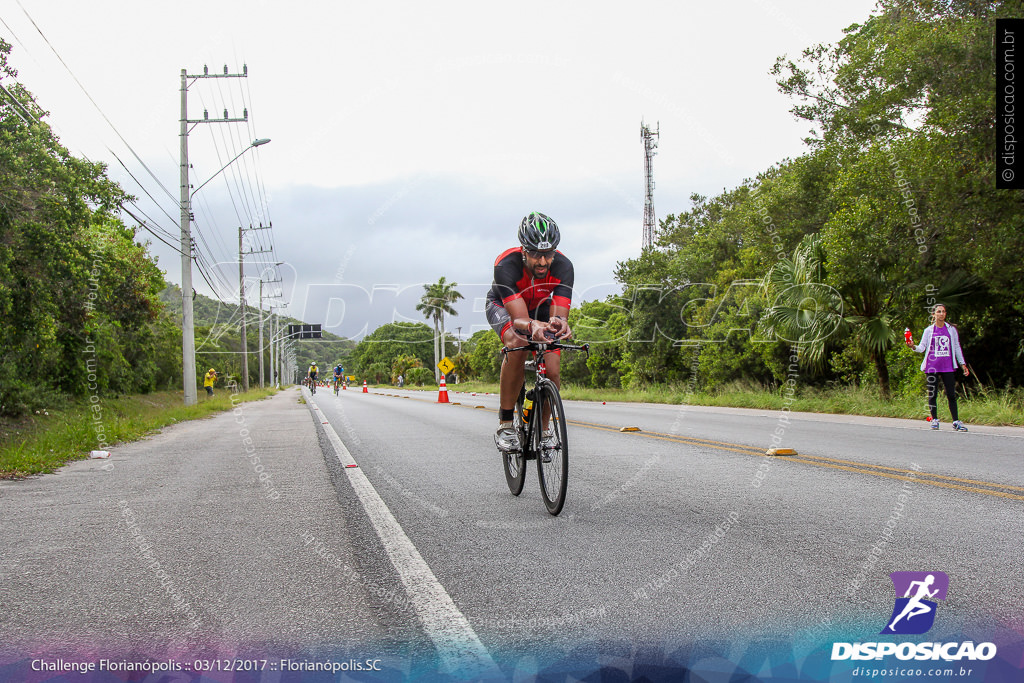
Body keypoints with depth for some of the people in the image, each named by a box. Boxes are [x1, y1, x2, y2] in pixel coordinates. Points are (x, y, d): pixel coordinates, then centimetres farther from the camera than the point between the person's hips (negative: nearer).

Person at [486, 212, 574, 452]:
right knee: (517, 345, -35)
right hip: (503, 306, -3)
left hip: (539, 307, 3)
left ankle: (543, 429, 10)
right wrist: (533, 327, -66)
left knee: (552, 371, -16)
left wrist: (558, 323, -59)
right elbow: (519, 319, -44)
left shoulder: (563, 266, -31)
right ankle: (505, 425, -25)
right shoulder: (506, 265, -39)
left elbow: (560, 314, -35)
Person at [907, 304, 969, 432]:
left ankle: (956, 421, 2)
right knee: (932, 394, 1)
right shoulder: (928, 331, 7)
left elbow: (957, 348, 15)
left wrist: (963, 364, 12)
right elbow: (922, 348, 2)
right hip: (932, 367, 0)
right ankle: (934, 420, 12)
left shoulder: (951, 330, 10)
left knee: (951, 394, -3)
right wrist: (913, 346, -19)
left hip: (948, 367, 0)